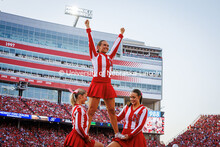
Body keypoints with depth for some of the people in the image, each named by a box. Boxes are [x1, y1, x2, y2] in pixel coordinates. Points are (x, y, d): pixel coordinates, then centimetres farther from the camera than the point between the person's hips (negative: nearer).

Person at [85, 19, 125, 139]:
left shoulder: (109, 57, 18)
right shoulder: (95, 55, 6)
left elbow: (116, 45, 27)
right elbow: (91, 43, 0)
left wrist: (121, 35, 34)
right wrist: (88, 28, -4)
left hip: (107, 85, 5)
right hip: (97, 84, -5)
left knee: (111, 110, 8)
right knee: (91, 110, -6)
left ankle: (117, 133, 15)